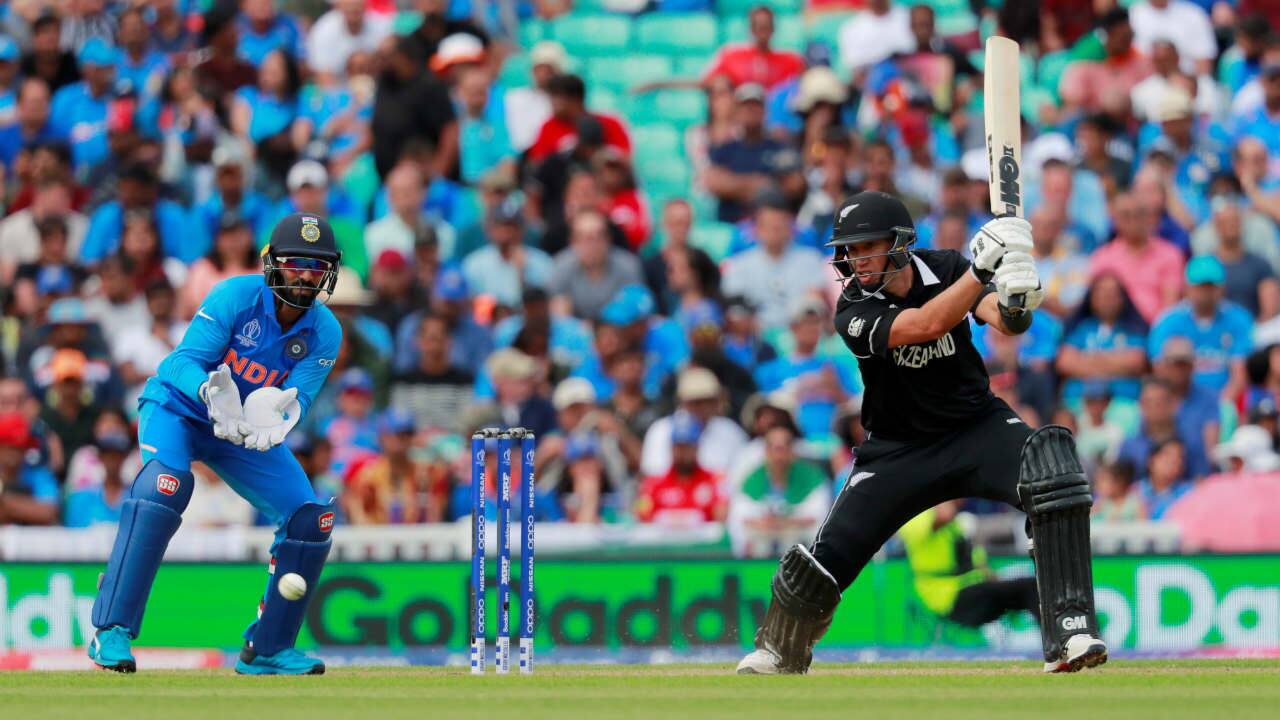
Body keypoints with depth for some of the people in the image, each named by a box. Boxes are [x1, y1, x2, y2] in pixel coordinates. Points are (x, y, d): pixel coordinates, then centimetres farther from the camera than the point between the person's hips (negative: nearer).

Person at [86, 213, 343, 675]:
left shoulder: (324, 333, -11)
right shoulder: (236, 296, -23)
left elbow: (299, 396, -20)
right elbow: (187, 360, -28)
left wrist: (280, 419, -44)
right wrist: (213, 393, -50)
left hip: (249, 428, 5)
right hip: (178, 407, -5)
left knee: (311, 517, -7)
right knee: (165, 482, -35)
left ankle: (267, 649, 10)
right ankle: (111, 630, -34)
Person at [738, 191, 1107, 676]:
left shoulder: (946, 269, -10)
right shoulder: (854, 312, -17)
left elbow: (1002, 321, -27)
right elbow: (924, 326, -34)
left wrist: (1013, 307, -51)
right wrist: (981, 268, -44)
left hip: (978, 426, 1)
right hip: (899, 450, 0)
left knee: (1051, 463, -29)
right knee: (831, 553, -7)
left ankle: (1069, 632, -30)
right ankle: (779, 651, 26)